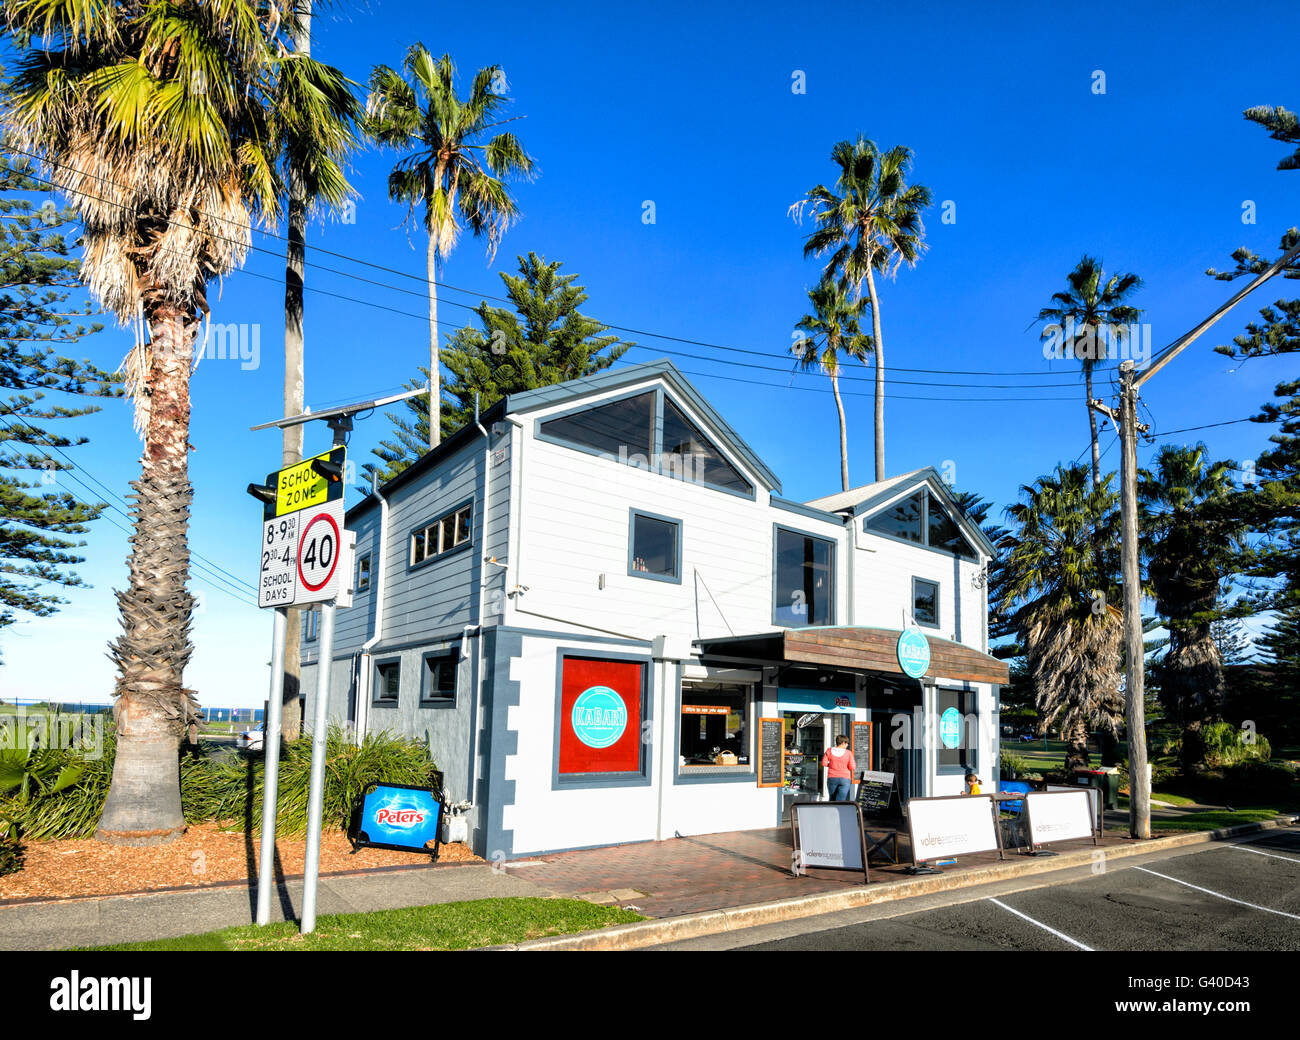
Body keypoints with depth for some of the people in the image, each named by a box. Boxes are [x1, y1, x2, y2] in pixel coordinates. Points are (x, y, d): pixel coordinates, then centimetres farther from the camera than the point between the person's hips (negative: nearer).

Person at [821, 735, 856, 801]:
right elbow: (852, 767, -8)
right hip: (845, 779, -2)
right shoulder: (848, 753, -6)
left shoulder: (829, 751, 0)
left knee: (832, 799, 17)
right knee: (840, 801, -3)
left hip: (832, 778, 2)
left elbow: (824, 764, -3)